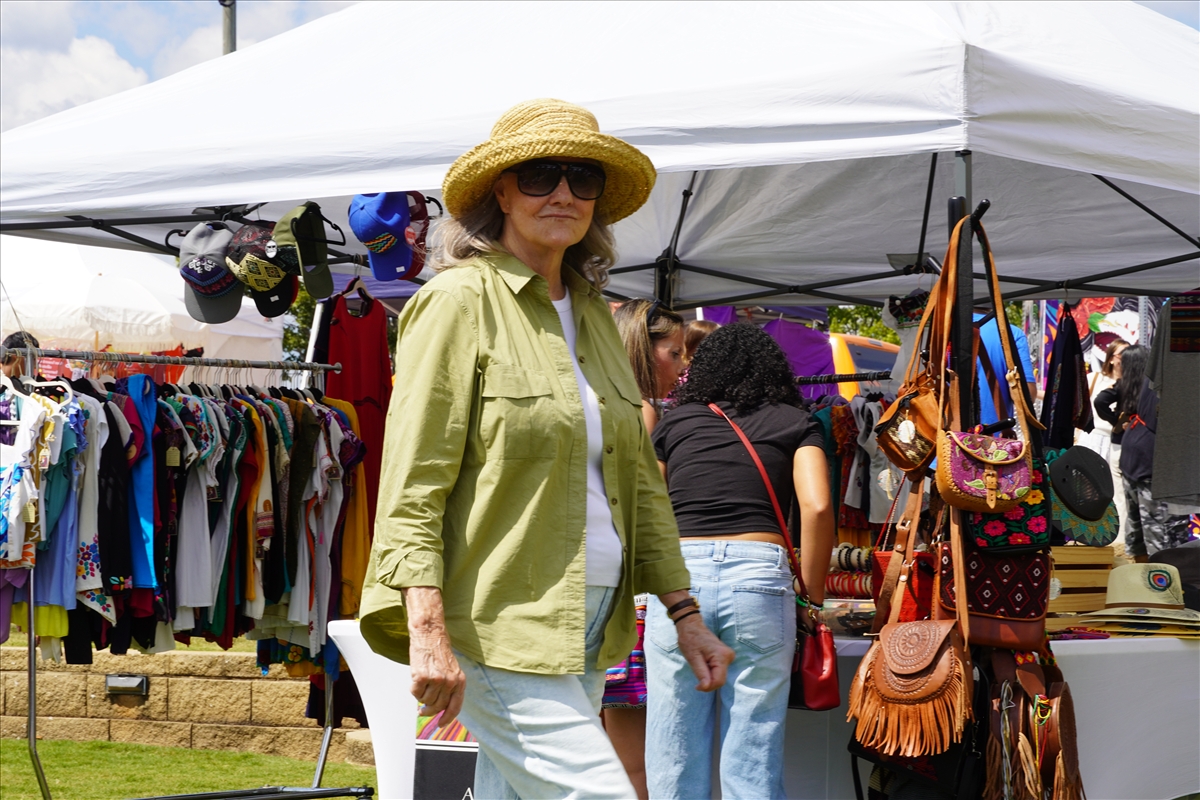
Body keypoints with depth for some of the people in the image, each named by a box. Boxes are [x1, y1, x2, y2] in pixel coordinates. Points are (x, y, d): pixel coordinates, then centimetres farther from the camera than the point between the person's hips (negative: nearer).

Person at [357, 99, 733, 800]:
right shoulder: (462, 301, -5)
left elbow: (639, 478, 21)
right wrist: (428, 631, -21)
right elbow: (412, 483, -12)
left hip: (586, 629, 7)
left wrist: (684, 611, 16)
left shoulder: (594, 315, 17)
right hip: (500, 629, -7)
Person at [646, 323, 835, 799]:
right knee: (754, 759, 2)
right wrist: (813, 594, 8)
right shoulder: (794, 423, 13)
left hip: (678, 575, 1)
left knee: (675, 758, 5)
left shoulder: (676, 421, 17)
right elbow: (817, 507, -2)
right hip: (759, 575, -1)